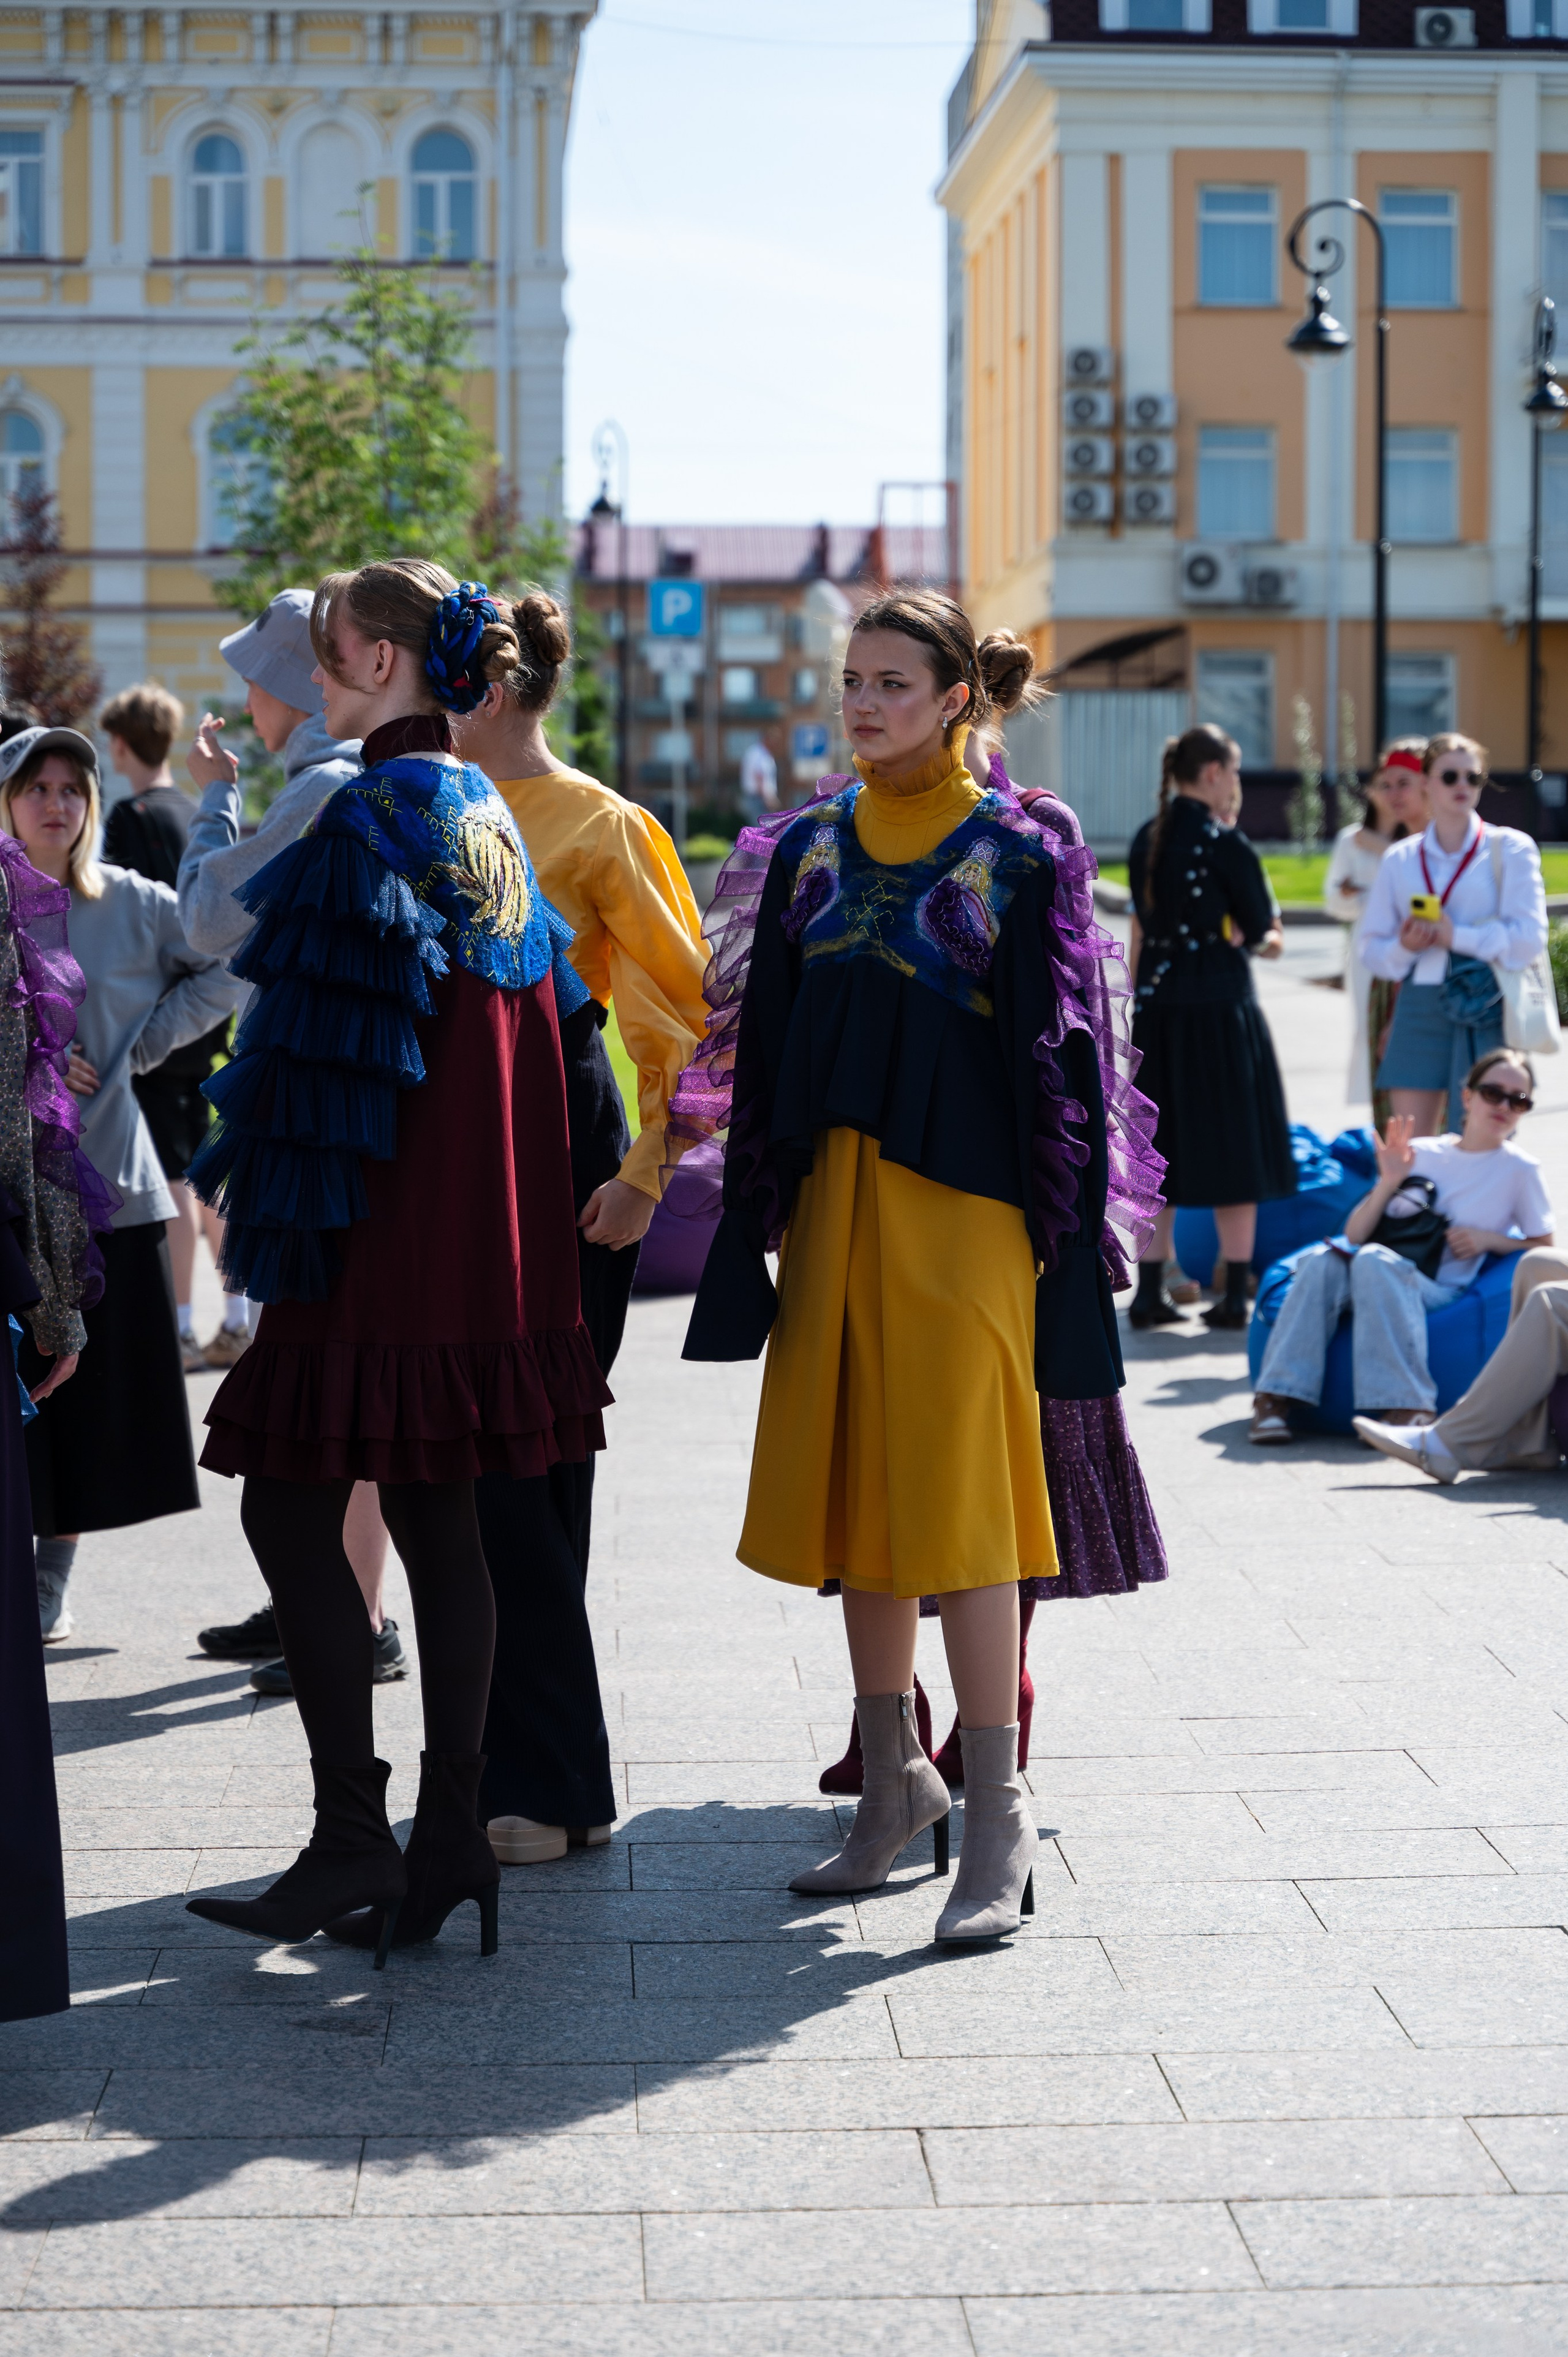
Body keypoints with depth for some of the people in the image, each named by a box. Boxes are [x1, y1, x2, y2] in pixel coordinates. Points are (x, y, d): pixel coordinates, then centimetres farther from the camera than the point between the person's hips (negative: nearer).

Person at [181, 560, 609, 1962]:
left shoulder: (373, 818, -14)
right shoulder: (487, 818, 13)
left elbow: (326, 1046, -18)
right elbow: (541, 1012, 17)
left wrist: (253, 1190, -11)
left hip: (385, 1236, -9)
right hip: (483, 1243, 9)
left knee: (291, 1507, -1)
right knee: (436, 1517, 10)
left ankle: (353, 1833, -3)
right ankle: (451, 1834, 12)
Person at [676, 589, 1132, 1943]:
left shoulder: (1014, 855, -3)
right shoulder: (808, 849, 10)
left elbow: (1053, 1049, -4)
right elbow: (764, 1041, 12)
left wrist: (1054, 1225, -9)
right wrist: (761, 1214, 7)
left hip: (959, 1205, -5)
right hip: (834, 1204, 5)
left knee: (952, 1493, -8)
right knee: (853, 1482, 9)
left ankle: (997, 1813, -1)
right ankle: (895, 1776, 22)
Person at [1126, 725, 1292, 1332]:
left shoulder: (1146, 840, 8)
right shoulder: (1225, 843, -11)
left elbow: (1139, 931, 12)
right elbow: (1262, 931, -5)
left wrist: (1140, 1001, 16)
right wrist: (1251, 933, 17)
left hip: (1157, 1004, 6)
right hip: (1220, 1005, -6)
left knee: (1160, 1146, 10)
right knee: (1233, 1146, 2)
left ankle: (1150, 1290, 9)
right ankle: (1235, 1293, 4)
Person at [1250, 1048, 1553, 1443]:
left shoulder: (1520, 1170, 7)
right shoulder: (1421, 1153, 15)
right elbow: (1355, 1235, 11)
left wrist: (1489, 1239, -5)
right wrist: (1389, 1183, -5)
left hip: (1440, 1290, -3)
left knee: (1373, 1260, -35)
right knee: (1322, 1262, -30)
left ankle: (1406, 1406, -42)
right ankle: (1277, 1397, -35)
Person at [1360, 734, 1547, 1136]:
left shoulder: (1510, 849, 3)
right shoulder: (1400, 859, 13)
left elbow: (1529, 937, -7)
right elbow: (1372, 948, 13)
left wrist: (1454, 936, -11)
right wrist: (1404, 946, -8)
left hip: (1485, 1012, -3)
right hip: (1419, 1009, 3)